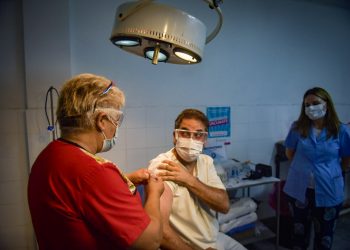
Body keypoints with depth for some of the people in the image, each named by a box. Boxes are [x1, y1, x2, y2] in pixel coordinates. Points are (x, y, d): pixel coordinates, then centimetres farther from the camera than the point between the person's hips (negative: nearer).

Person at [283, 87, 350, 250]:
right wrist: (304, 165, 6)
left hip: (328, 191, 0)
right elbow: (290, 154, 7)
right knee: (299, 231, 19)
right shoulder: (298, 127, -5)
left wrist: (328, 168, 4)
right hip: (300, 189, 1)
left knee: (324, 235, 18)